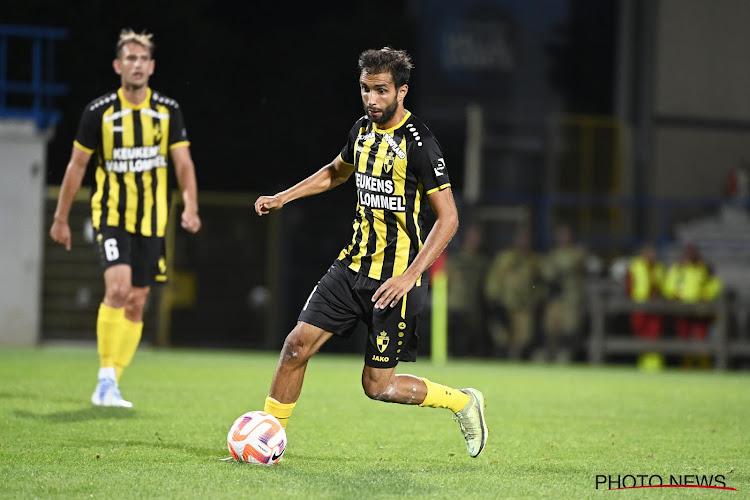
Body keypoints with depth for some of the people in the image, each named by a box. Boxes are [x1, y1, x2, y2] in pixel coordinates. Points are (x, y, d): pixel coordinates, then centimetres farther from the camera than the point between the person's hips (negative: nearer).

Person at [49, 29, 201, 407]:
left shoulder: (167, 111, 2)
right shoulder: (99, 112, -4)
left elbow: (183, 163, -1)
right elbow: (76, 166, 3)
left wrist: (190, 206, -17)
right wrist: (61, 218, 5)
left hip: (151, 220, 3)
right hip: (111, 216, -3)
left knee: (136, 302, 4)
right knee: (117, 288, -22)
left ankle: (110, 386, 13)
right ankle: (105, 378, -14)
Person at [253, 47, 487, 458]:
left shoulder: (419, 143, -16)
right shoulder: (362, 130, 7)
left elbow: (448, 218, -16)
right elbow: (337, 171, 30)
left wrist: (408, 277, -22)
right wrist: (284, 197, 19)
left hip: (394, 279, -6)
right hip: (353, 266, 6)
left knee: (378, 386, -2)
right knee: (297, 343, -5)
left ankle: (463, 402, 20)